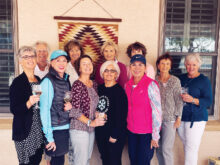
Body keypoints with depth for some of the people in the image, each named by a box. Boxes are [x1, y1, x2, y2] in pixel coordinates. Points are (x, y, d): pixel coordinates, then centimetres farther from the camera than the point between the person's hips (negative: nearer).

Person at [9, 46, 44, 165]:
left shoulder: (38, 79, 10)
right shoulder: (18, 82, -10)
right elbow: (14, 109, -14)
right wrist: (29, 103, -28)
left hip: (39, 129, 6)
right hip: (24, 132, -6)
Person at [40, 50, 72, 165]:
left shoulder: (66, 80, 8)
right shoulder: (48, 81, -13)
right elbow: (44, 109, -15)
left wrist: (70, 105, -4)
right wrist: (49, 137, -16)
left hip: (66, 128, 6)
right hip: (55, 129, -6)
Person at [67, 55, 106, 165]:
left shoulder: (94, 84, 9)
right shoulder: (77, 85, -12)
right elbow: (75, 110, -16)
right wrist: (90, 122, -19)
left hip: (91, 129, 7)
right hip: (79, 128, -7)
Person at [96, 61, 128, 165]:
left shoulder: (119, 91, -12)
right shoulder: (99, 89, 5)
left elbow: (121, 115, -15)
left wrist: (114, 135, -16)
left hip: (114, 134, -5)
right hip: (100, 132, 6)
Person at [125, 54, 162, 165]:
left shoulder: (150, 85, -14)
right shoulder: (127, 85, 4)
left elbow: (157, 111, -14)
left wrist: (155, 136, -13)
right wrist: (127, 125, 11)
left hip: (147, 132, -5)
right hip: (131, 131, 5)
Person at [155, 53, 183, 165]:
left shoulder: (175, 81, -3)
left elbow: (178, 100, -2)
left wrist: (178, 118, -4)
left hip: (170, 119, -3)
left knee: (166, 149, -5)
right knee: (158, 149, 11)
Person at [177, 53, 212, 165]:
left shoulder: (204, 80, -5)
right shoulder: (181, 78, 10)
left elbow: (208, 101, -9)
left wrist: (193, 100, -25)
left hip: (196, 119, -5)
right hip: (181, 117, 5)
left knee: (191, 148, -3)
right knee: (186, 145, 15)